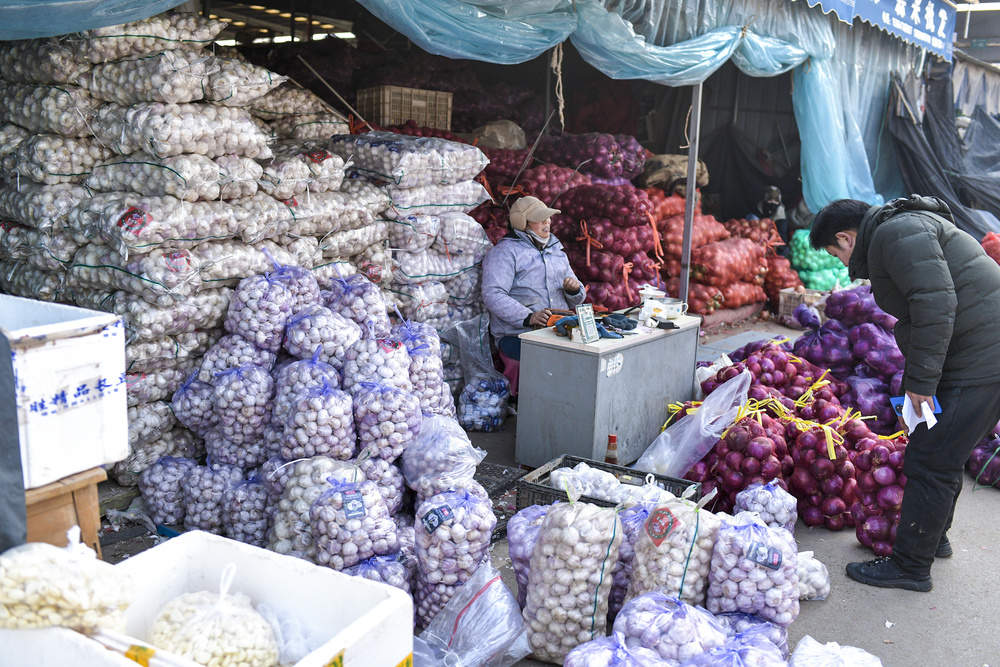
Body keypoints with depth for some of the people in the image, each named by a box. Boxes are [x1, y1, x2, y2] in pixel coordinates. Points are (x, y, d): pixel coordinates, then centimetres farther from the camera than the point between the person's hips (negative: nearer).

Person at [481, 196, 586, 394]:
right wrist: (528, 318, -25)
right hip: (517, 336, -6)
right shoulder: (505, 251, 2)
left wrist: (574, 289, 3)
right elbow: (492, 295, -13)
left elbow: (576, 300, 29)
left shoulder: (556, 250, 25)